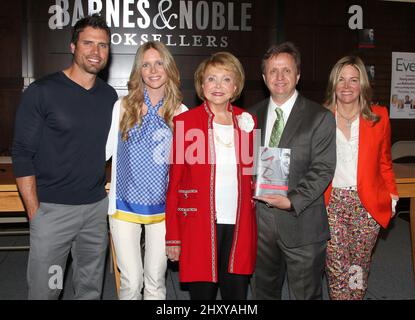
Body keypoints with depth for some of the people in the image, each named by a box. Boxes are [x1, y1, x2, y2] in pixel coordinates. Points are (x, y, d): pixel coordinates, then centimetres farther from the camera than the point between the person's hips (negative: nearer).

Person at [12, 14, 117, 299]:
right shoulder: (42, 92, -7)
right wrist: (34, 211, -10)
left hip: (97, 207, 4)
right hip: (52, 209, -4)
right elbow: (23, 154, -7)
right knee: (45, 289, 5)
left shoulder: (110, 96, 7)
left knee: (91, 288, 14)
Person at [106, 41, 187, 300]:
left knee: (155, 282, 13)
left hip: (162, 208, 1)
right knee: (131, 282, 6)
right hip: (125, 207, -1)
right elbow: (105, 149, 3)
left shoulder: (180, 113, 0)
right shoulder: (123, 107, -2)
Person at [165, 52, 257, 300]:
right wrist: (173, 237, -4)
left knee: (237, 292, 10)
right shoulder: (185, 121, -2)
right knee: (202, 293, 6)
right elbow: (175, 181, -2)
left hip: (240, 225, 3)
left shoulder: (247, 121, 8)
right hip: (199, 226, -3)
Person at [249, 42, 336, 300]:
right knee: (263, 291, 19)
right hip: (261, 219, 4)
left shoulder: (320, 117, -5)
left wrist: (292, 201, -20)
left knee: (306, 294, 11)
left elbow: (323, 169, -11)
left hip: (301, 223, -3)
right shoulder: (253, 116, 9)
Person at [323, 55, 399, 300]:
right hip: (332, 202, 0)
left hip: (367, 203, 1)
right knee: (336, 267, 1)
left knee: (360, 264, 9)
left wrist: (392, 195, 6)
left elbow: (384, 161, 12)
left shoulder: (378, 117, 4)